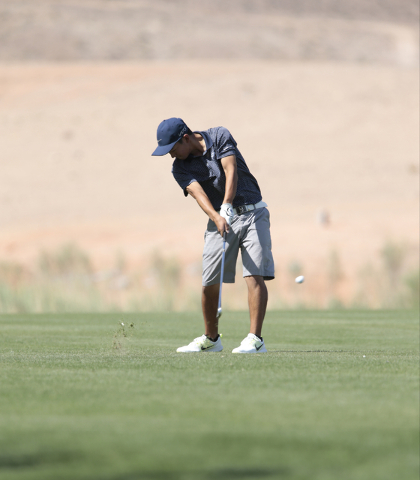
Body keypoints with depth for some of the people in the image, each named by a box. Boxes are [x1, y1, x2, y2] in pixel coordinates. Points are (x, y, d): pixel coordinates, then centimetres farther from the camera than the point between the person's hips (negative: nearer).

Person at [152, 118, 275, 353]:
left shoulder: (220, 136, -7)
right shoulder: (181, 168, -1)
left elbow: (230, 170, -19)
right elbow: (199, 193, -17)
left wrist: (227, 205, -33)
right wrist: (217, 218, -36)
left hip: (253, 212, -3)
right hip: (220, 219, 3)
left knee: (255, 275, -15)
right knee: (210, 282, 1)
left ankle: (255, 339, -18)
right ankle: (211, 339, 19)